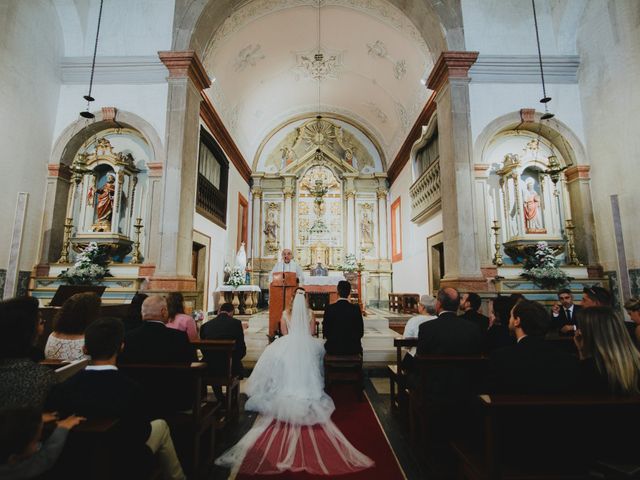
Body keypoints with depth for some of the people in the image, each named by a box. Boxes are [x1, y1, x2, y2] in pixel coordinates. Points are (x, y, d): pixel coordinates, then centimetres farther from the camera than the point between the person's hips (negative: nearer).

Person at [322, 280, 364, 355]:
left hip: (333, 348, 0)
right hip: (352, 348, 0)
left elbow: (325, 332, -4)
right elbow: (360, 332, -4)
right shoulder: (356, 308, -9)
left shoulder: (329, 308, -9)